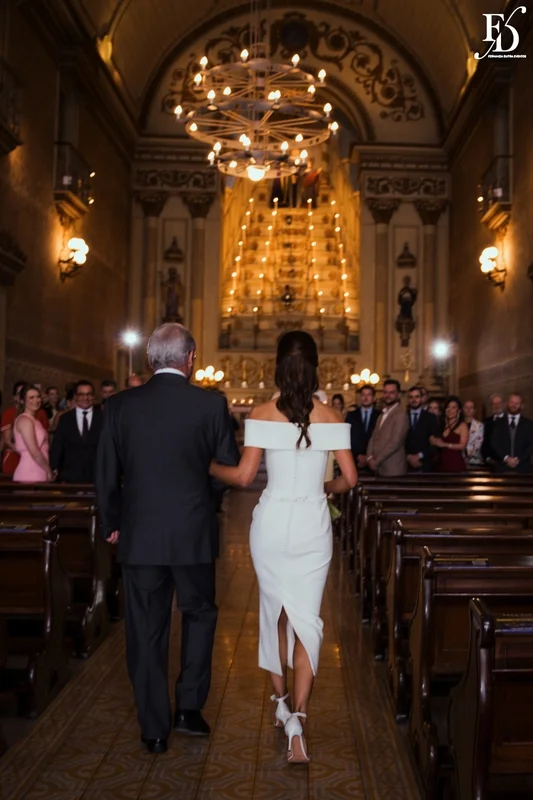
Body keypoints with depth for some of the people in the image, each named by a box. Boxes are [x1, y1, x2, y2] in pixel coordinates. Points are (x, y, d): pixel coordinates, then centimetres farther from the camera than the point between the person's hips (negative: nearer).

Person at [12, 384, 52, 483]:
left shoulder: (34, 420, 17)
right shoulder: (25, 420, -10)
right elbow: (34, 452, -16)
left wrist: (47, 471, 8)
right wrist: (48, 471, -6)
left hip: (38, 474, 8)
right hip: (29, 475, -8)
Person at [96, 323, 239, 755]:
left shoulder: (120, 405, -2)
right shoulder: (211, 403, -8)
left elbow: (106, 475, 3)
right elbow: (231, 467, -1)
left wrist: (112, 524, 16)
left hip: (138, 536, 2)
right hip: (193, 533, -1)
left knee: (146, 630, 11)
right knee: (199, 614, 21)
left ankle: (155, 729, 20)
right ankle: (189, 707, 19)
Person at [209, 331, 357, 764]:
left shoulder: (262, 415, -8)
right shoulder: (331, 416, -4)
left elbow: (244, 476, -9)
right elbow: (350, 477, -4)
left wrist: (208, 466, 9)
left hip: (272, 523, 0)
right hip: (313, 525, 0)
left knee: (275, 610, 19)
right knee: (307, 618, 6)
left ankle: (281, 700, 33)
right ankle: (298, 715, -7)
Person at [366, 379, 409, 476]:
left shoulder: (401, 415, -10)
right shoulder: (383, 415, 18)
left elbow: (395, 442, -18)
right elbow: (374, 438, 14)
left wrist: (376, 461, -13)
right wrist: (370, 457, -3)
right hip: (379, 468, 7)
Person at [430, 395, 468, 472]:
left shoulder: (462, 425, -1)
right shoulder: (443, 425, 16)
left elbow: (462, 445, -12)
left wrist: (444, 444, -14)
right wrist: (435, 442, -3)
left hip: (456, 464, -5)